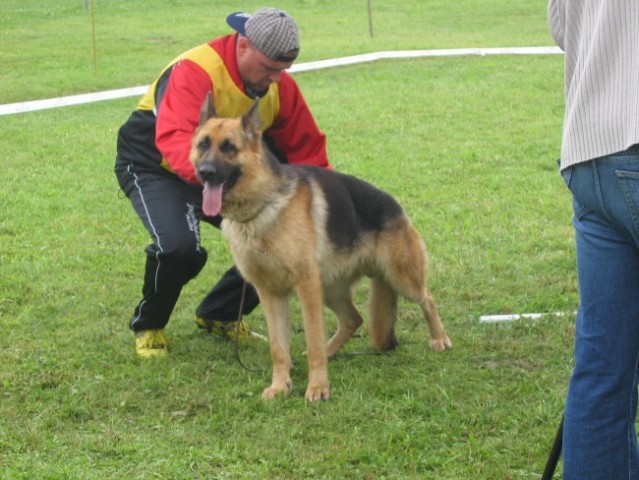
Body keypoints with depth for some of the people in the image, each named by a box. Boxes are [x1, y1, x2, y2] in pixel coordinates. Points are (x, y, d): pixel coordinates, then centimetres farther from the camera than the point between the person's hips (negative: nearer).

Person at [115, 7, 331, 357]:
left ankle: (221, 315, 14)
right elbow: (174, 139, -48)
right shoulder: (195, 72, -32)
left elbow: (305, 149, -2)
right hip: (155, 167, -6)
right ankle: (147, 326, -2)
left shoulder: (279, 84, -10)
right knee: (179, 246, -33)